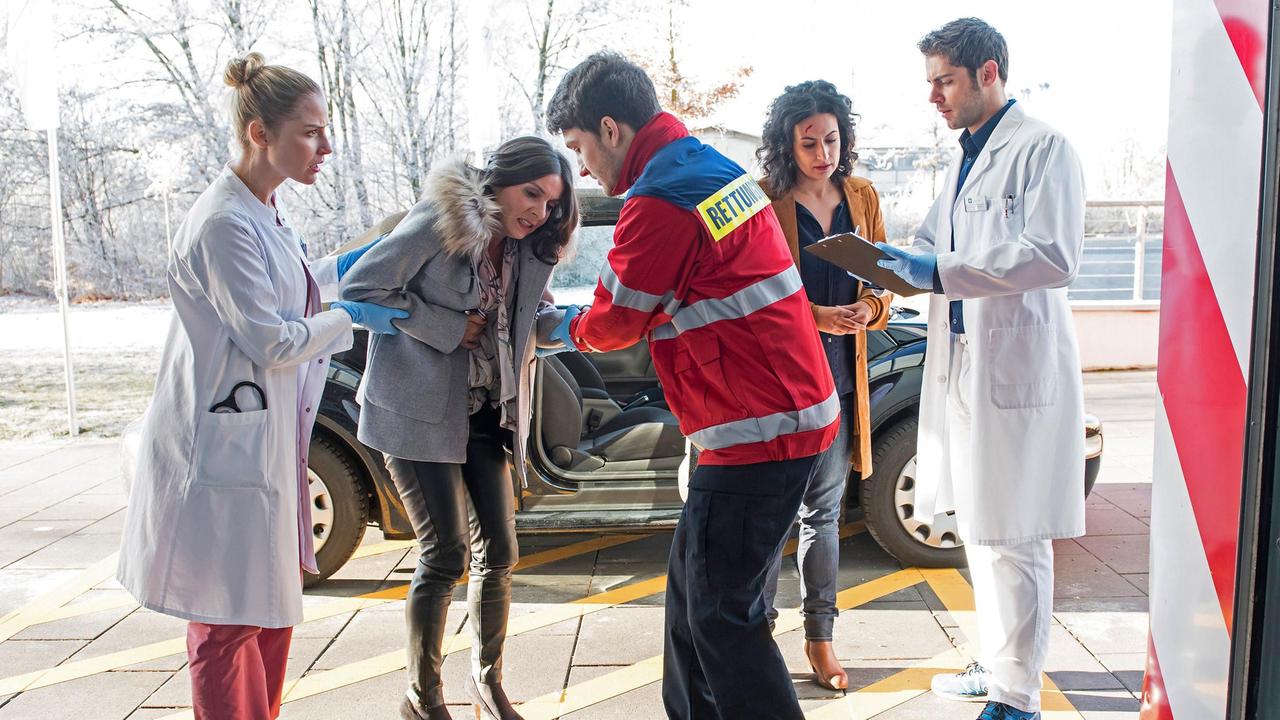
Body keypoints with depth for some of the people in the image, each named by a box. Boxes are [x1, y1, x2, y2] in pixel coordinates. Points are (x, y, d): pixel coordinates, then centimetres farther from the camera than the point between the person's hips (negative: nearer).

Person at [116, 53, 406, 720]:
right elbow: (272, 342, -21)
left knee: (272, 602, 19)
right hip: (225, 444, -10)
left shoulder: (264, 213, 9)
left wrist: (342, 267, 21)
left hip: (266, 435, 10)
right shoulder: (223, 224, -21)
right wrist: (350, 316, -8)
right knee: (230, 617, 3)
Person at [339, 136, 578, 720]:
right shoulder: (439, 221, -15)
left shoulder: (529, 253, 3)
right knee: (445, 556, -5)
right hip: (419, 410, -6)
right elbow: (360, 288, -15)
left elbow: (539, 322, 7)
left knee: (498, 551, 7)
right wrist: (447, 327, -18)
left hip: (486, 414, 6)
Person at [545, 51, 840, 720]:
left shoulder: (659, 203, -17)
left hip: (758, 430, -10)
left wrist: (569, 330, 16)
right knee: (692, 586, 19)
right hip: (789, 410, 10)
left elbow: (616, 320, -4)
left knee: (721, 611, -1)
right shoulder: (717, 169, 14)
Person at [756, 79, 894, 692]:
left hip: (840, 372, 5)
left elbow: (883, 281, 14)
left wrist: (867, 310, -9)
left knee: (824, 509, 13)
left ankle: (820, 638, 24)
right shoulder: (765, 200, -5)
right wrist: (815, 316, -20)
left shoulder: (862, 198, 10)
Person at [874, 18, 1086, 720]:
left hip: (1015, 367, -9)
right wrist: (899, 260, 3)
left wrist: (940, 271, -23)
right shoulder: (964, 160, 18)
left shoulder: (1042, 148, -9)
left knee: (1011, 537, -3)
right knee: (978, 527, 16)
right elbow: (936, 244, 24)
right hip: (961, 364, 9)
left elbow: (1053, 258, -20)